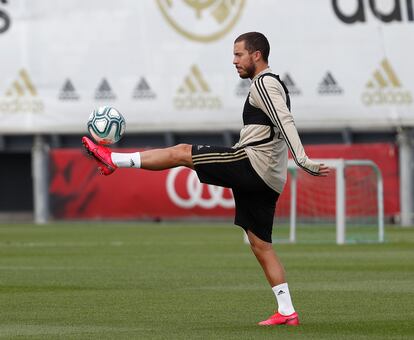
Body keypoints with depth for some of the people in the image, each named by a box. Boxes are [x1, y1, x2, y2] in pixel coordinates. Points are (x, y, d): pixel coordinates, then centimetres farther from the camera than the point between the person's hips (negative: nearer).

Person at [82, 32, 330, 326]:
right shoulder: (273, 86, 25)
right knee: (261, 245, 7)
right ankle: (287, 312, 3)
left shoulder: (264, 83, -7)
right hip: (267, 179, 10)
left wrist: (304, 162, -30)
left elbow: (286, 123, -20)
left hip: (251, 164, -10)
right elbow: (282, 128, 31)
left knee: (181, 153, 0)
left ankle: (114, 160, 6)